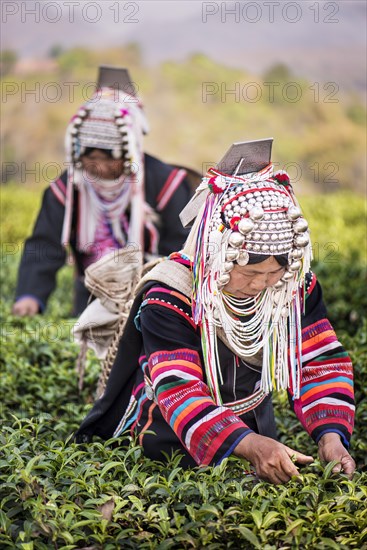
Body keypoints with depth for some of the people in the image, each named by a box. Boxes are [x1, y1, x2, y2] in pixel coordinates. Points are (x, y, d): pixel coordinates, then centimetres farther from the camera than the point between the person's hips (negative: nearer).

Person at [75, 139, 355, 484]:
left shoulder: (296, 284, -12)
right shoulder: (169, 298, -27)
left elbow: (322, 361, -10)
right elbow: (178, 390, -36)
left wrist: (331, 434, -30)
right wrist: (249, 445, -52)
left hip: (254, 427, 4)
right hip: (172, 441, -3)